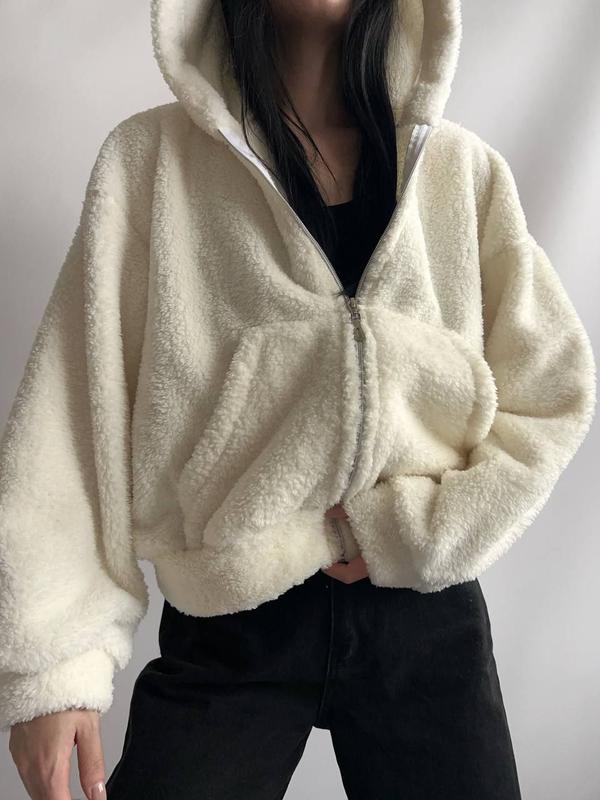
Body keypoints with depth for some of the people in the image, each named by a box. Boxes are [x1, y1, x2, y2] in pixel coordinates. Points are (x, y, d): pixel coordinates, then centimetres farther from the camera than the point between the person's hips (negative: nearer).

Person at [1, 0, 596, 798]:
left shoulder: (466, 170, 2)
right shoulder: (148, 159, -3)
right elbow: (73, 417, -6)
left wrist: (420, 531, -12)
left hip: (427, 615, 2)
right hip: (224, 636, -1)